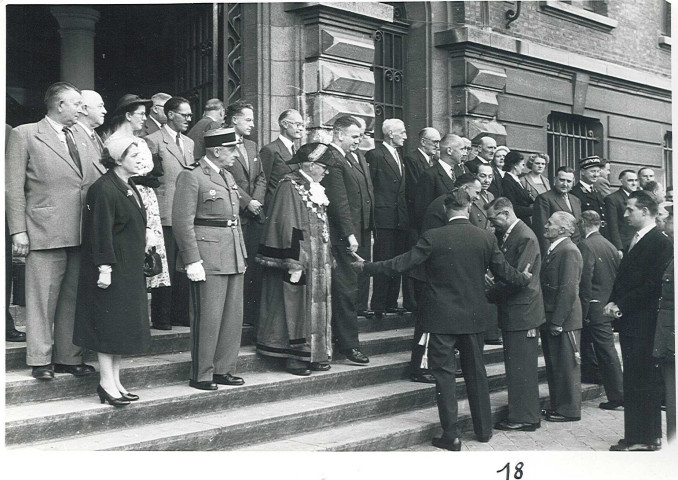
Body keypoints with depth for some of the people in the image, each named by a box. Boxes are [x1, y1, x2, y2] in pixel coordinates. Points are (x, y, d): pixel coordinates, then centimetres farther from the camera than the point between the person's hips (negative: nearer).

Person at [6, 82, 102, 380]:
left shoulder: (81, 139, 18)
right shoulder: (24, 135, 0)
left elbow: (99, 181, 17)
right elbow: (14, 187, -4)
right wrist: (18, 230, -10)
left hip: (82, 233, 6)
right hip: (46, 231, -6)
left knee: (73, 299, 11)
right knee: (42, 298, -1)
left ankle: (69, 357, 19)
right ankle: (40, 361, 9)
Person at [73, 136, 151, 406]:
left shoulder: (129, 188, 14)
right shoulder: (103, 190, -15)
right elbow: (101, 233, -19)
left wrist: (139, 261, 19)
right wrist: (104, 269, -21)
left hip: (130, 270, 9)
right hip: (112, 269, -9)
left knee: (123, 326, 12)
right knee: (109, 325, -3)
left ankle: (115, 381, 20)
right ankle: (107, 383, 5)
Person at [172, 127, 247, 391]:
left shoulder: (228, 177, 18)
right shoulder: (191, 176, -9)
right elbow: (182, 221, -14)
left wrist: (242, 255, 17)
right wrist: (192, 261, -18)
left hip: (233, 257, 8)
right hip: (208, 258, -8)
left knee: (233, 316, 10)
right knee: (208, 317, -3)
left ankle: (224, 370, 22)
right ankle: (201, 375, 9)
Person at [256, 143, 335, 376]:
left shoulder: (314, 188, 13)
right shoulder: (289, 186, -14)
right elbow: (286, 226, -19)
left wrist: (328, 257, 16)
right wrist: (294, 263, -22)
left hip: (318, 262, 9)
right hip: (300, 261, -9)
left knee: (316, 307, 11)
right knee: (297, 306, -3)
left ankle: (314, 355, 19)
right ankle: (296, 357, 5)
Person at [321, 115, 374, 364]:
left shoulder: (357, 159, 17)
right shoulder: (332, 160, -14)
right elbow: (339, 201, -18)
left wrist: (370, 229, 16)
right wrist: (349, 234, -19)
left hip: (361, 234, 9)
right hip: (344, 236, -9)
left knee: (352, 287, 13)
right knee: (346, 288, -3)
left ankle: (347, 336, 24)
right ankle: (348, 343, 2)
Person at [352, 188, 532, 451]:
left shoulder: (433, 237, -13)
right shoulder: (486, 238, -4)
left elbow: (402, 263, -12)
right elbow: (504, 271, 5)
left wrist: (367, 267, 0)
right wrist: (523, 278, 26)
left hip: (442, 317, -4)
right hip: (474, 317, 4)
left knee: (444, 373, 3)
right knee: (476, 371, 16)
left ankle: (451, 435, 4)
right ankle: (484, 428, 26)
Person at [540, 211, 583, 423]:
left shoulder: (569, 251, -16)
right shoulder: (553, 250, 15)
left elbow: (568, 290, -20)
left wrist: (557, 322, -21)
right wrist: (549, 320, 14)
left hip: (563, 320, -10)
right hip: (551, 319, 10)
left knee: (566, 366, 0)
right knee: (553, 365, 15)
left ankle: (569, 410, 9)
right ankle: (557, 406, 25)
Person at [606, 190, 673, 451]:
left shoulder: (660, 242, -12)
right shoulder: (636, 241, 17)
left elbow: (652, 285, -18)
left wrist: (621, 305, -15)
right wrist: (614, 304, 3)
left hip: (643, 324, -9)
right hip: (629, 323, 9)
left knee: (643, 381, -3)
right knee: (633, 381, 13)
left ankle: (645, 438, 5)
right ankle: (637, 435, 20)